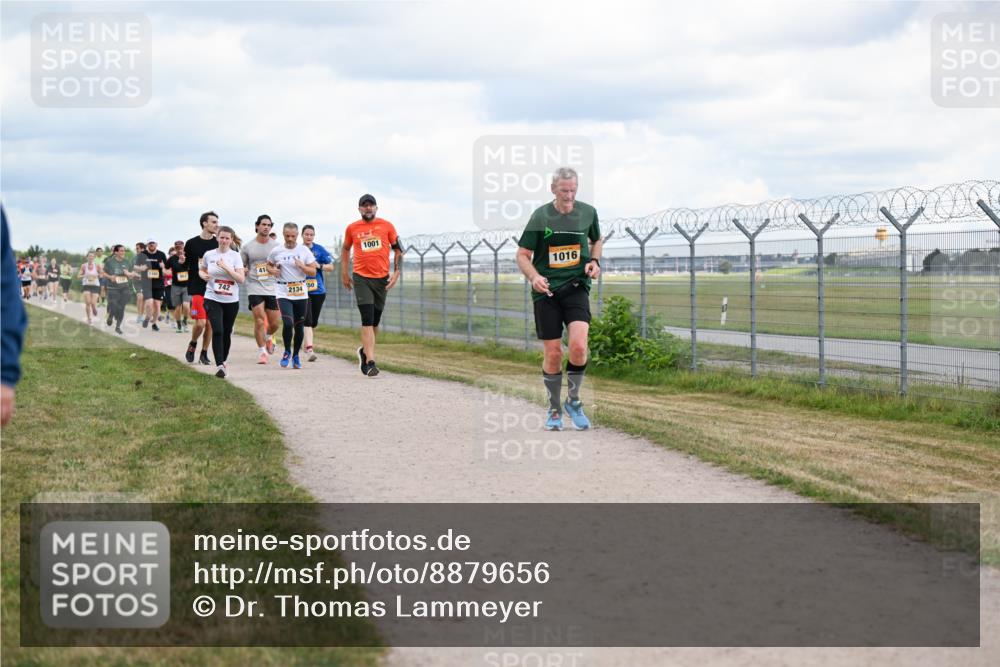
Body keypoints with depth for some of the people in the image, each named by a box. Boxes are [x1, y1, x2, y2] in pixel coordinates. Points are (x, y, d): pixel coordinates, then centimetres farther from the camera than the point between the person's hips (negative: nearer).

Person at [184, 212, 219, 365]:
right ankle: (192, 345, 17)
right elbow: (184, 266, 5)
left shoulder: (218, 244, 6)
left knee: (210, 323, 4)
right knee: (201, 322, -11)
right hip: (197, 289, -3)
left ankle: (204, 354, 17)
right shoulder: (192, 243, 0)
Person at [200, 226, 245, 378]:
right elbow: (201, 270, 20)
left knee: (227, 333, 11)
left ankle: (223, 361, 32)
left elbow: (241, 278, -11)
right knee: (217, 331, -16)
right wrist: (203, 275, -2)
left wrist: (226, 268, -21)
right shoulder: (209, 255, 2)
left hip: (231, 300, 1)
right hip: (213, 299, -1)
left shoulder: (235, 256, -2)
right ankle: (219, 366, -19)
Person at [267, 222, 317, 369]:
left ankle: (295, 355, 25)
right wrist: (272, 270, -4)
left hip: (301, 293, 2)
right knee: (288, 323, -18)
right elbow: (269, 265, 18)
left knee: (299, 326, 6)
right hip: (283, 293, -2)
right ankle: (287, 351, 7)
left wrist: (302, 266, -17)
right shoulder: (276, 251, 1)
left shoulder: (304, 251, 1)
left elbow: (313, 272, 2)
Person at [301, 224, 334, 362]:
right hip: (302, 290, -3)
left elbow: (331, 267, 3)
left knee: (313, 322, 13)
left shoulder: (319, 249, 3)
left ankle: (306, 344, 37)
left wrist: (319, 266, -13)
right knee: (307, 320, -16)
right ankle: (309, 349, -22)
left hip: (318, 290, 3)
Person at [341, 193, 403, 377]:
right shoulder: (352, 228, 4)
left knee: (375, 320, 11)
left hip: (382, 278, 2)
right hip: (361, 278, -2)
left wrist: (396, 272, -2)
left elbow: (398, 250, 8)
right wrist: (344, 274, 17)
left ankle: (365, 350, 35)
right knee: (367, 319, -12)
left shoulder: (386, 226, 3)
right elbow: (345, 249, 19)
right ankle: (370, 362, -16)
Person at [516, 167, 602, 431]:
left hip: (576, 287, 1)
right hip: (546, 291, -1)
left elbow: (596, 240, 24)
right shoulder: (540, 216, -4)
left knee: (578, 345, -19)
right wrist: (534, 277, -19)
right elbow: (523, 254, 0)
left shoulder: (588, 212, 3)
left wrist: (595, 261, 4)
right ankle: (554, 409, 19)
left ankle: (573, 401, 4)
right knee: (553, 354, 0)